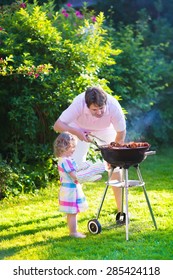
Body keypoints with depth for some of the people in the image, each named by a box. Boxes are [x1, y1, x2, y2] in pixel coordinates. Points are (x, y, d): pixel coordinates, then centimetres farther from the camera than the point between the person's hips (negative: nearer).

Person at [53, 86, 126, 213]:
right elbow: (57, 125, -34)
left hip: (106, 129, 1)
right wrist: (76, 132, -50)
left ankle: (121, 208, 6)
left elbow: (121, 133, -22)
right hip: (80, 128, -1)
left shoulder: (113, 106, -38)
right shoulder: (78, 104, -40)